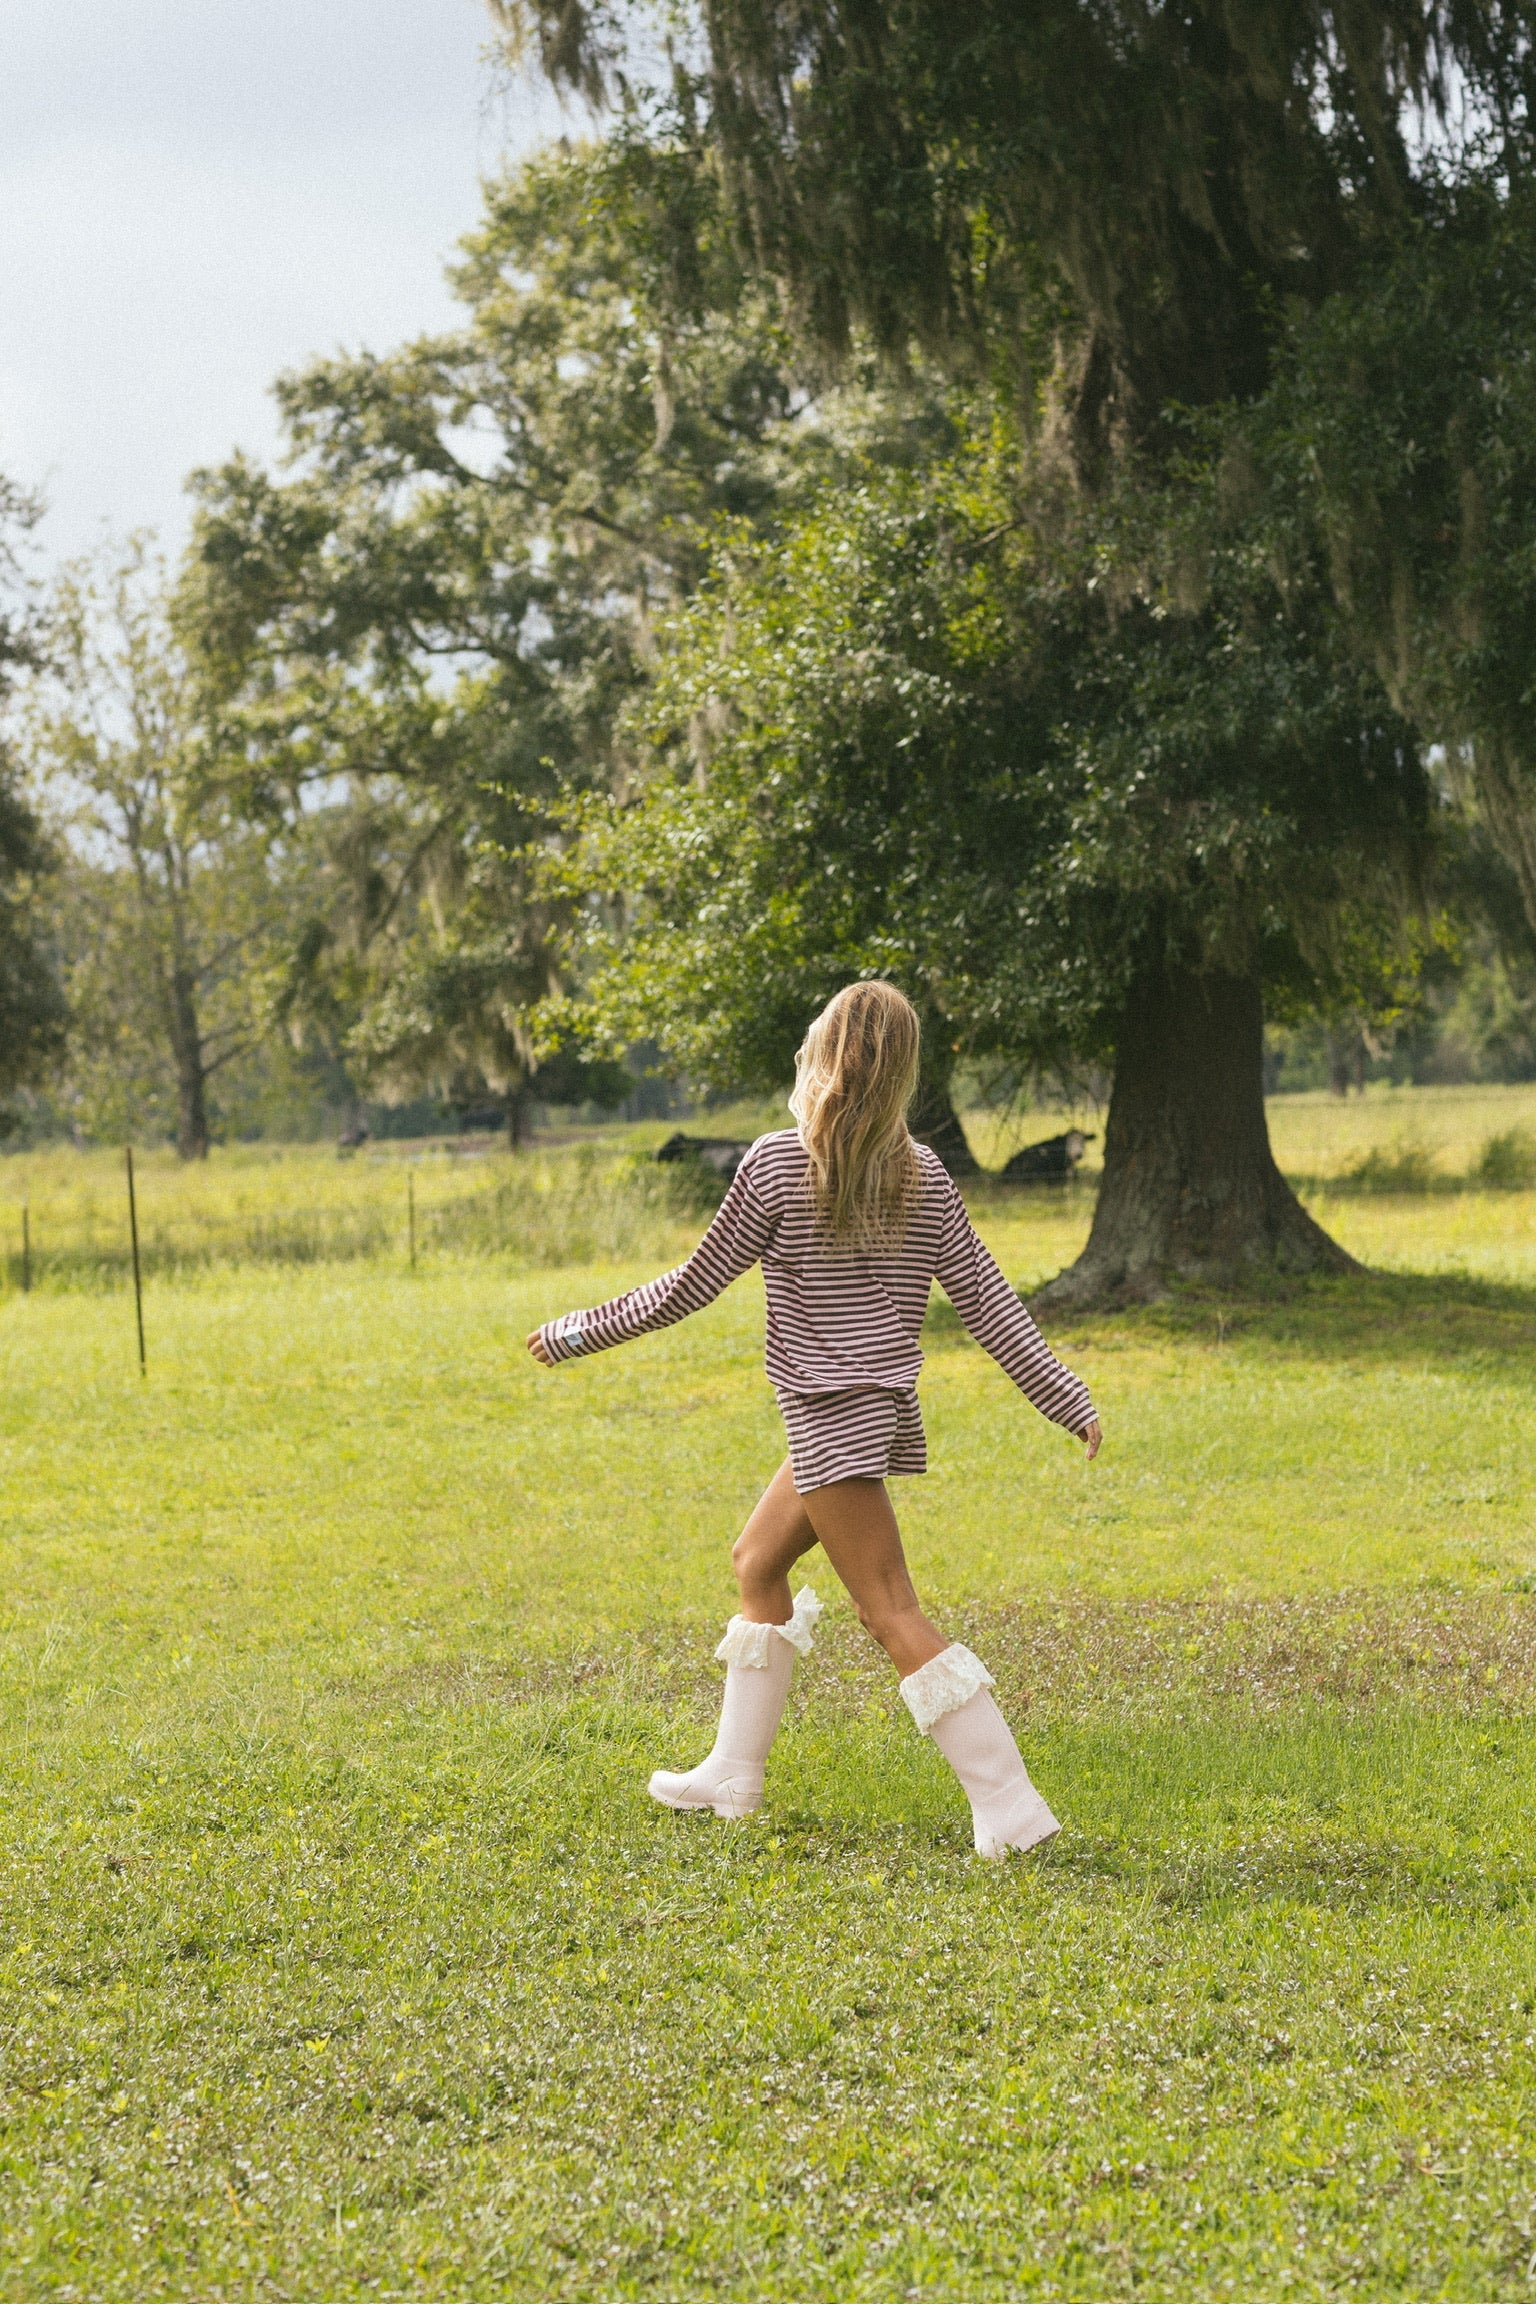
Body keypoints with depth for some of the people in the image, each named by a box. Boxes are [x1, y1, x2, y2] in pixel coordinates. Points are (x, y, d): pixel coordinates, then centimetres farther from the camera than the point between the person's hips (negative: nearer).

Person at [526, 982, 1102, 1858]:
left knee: (894, 1614, -6)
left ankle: (1011, 1807, -11)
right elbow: (985, 1298, 2)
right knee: (758, 1562, 22)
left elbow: (694, 1285, -6)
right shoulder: (923, 1175, 3)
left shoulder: (778, 1164, -12)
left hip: (833, 1416, -8)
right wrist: (1067, 1396, 8)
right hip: (886, 1407, 8)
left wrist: (578, 1333, 5)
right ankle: (733, 1777, 29)